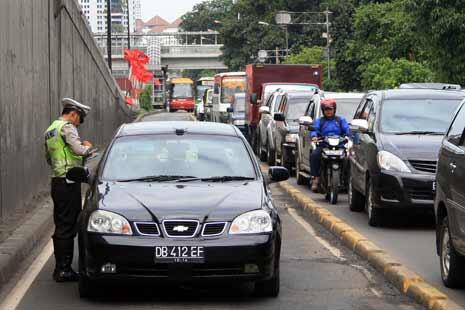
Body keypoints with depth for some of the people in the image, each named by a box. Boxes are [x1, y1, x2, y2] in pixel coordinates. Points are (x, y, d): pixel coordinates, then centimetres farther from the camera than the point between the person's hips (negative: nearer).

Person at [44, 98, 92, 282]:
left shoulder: (50, 130, 18)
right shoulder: (67, 127, -11)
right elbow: (80, 150, -22)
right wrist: (87, 146, 0)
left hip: (56, 181, 10)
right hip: (69, 182, -9)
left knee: (61, 226, 14)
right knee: (67, 227, -7)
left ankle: (60, 268, 18)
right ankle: (64, 270, -6)